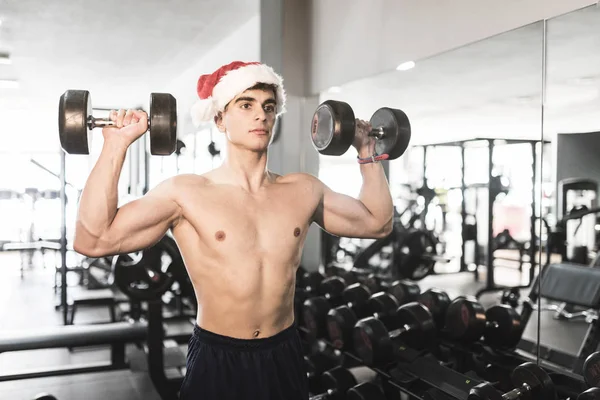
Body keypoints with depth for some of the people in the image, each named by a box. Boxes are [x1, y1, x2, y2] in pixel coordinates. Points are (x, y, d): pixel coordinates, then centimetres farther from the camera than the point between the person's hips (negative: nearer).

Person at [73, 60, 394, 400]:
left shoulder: (304, 190, 1)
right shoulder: (185, 193, -11)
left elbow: (378, 223, 12)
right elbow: (93, 241, -18)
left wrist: (368, 152, 10)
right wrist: (116, 145, -19)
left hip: (286, 357, 4)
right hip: (217, 362, -3)